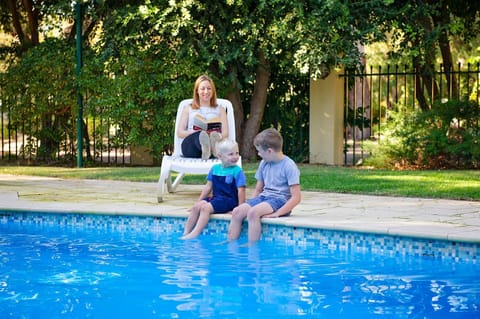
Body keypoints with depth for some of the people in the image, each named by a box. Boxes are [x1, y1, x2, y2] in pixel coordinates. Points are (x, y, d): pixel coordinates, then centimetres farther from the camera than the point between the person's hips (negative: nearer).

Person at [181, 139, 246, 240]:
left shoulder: (237, 171, -8)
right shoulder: (215, 168, 10)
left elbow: (241, 191, -12)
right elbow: (208, 186, 16)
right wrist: (199, 201, 14)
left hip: (229, 200, -6)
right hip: (215, 198, 6)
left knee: (205, 208, -25)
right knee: (196, 207, -13)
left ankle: (194, 234, -27)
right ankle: (186, 233, -10)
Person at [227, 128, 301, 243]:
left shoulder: (289, 166, -11)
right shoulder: (264, 164, 11)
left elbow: (296, 197, -15)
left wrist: (277, 213, -23)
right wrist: (249, 204, 3)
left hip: (280, 200, -7)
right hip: (263, 197, 7)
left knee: (253, 212, -32)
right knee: (237, 212, -15)